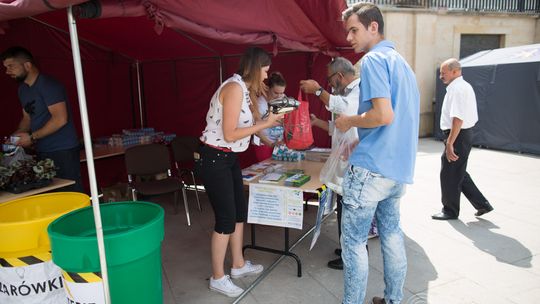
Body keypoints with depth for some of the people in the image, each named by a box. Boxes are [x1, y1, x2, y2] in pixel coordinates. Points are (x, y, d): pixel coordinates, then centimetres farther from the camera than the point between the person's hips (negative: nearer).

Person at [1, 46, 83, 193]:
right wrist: (16, 136, 5)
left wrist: (32, 137, -15)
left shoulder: (48, 85, -12)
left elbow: (60, 119, -19)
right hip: (42, 152, 8)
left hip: (63, 151, -8)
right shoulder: (23, 89, 15)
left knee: (72, 192, -7)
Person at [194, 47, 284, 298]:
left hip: (229, 158, 10)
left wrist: (268, 122, 8)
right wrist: (265, 124, -15)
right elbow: (230, 134, -22)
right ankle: (217, 277, 16)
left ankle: (238, 265, 33)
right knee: (226, 218, -1)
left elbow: (242, 127, 8)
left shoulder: (243, 88, 10)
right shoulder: (234, 88, -20)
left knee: (240, 211, 17)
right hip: (213, 160, -10)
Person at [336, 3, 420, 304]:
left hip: (371, 168, -9)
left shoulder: (374, 59, -10)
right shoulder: (402, 62, 18)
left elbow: (384, 115, -23)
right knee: (392, 235, 18)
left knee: (353, 242, 1)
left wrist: (350, 121, -5)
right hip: (400, 168, 10)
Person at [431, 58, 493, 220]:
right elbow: (473, 117, 19)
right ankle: (482, 204, 22)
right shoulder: (465, 86, 16)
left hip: (458, 136, -10)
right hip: (465, 134, 10)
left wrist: (449, 143, -27)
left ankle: (450, 211, 17)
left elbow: (458, 119, -26)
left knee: (449, 175, 2)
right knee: (459, 174, 18)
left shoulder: (457, 88, -17)